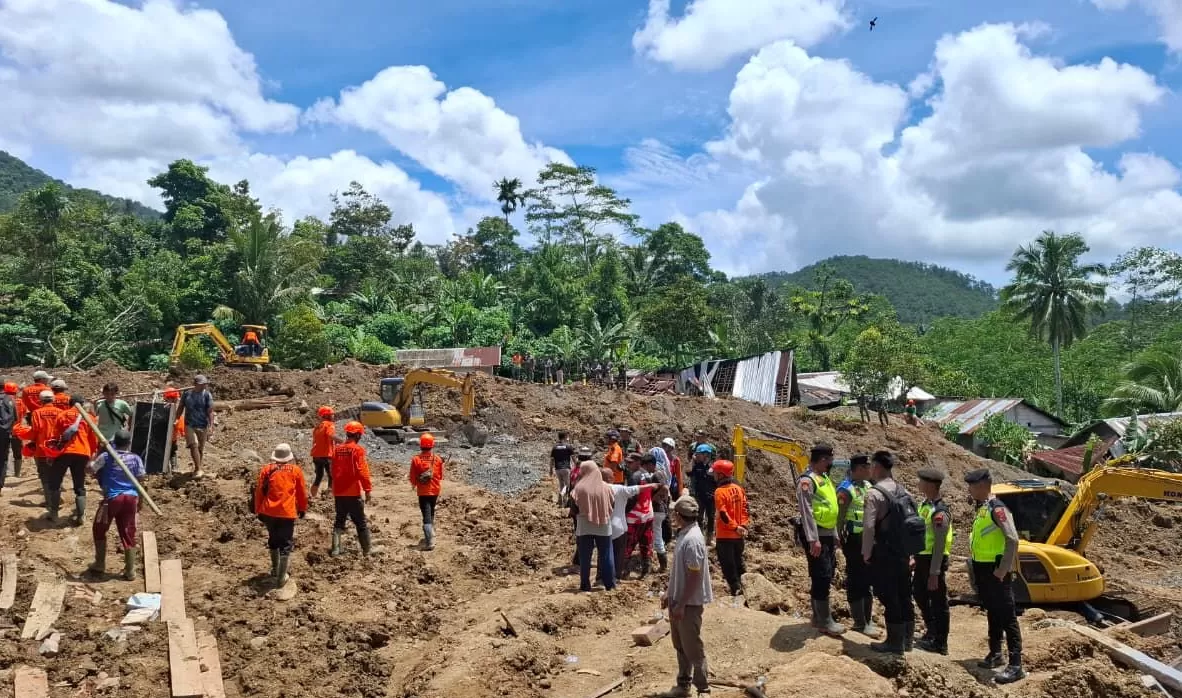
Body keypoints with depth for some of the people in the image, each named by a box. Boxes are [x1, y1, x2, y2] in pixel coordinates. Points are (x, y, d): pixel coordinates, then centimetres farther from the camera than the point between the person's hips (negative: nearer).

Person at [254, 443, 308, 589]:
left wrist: (258, 511, 16)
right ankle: (281, 578, -1)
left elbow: (259, 491, 6)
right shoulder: (296, 470, 1)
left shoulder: (267, 469, 4)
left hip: (268, 512, 3)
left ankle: (275, 569, 37)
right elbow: (302, 492, 7)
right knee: (286, 544, 4)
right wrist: (303, 509, 21)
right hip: (287, 513, -3)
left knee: (273, 539, 24)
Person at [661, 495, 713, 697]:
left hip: (689, 603, -10)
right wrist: (669, 593, 17)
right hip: (678, 599, 10)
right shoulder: (683, 534, 7)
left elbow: (694, 576, -23)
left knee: (693, 648, 2)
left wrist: (681, 604, -22)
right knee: (680, 645, 19)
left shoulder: (692, 539, -23)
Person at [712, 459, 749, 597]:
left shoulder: (720, 491, -17)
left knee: (728, 565, 3)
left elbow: (723, 514, -22)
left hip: (725, 535, -7)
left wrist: (735, 527, -16)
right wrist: (743, 525, 1)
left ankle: (736, 589, 4)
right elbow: (745, 508, 5)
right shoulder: (738, 488, 4)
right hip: (738, 535, 7)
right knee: (738, 562, 19)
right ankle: (744, 586, 24)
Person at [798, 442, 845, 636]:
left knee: (826, 576, 15)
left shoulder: (825, 479, 15)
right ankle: (825, 621, 0)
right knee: (821, 577, -6)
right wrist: (813, 539, -25)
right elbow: (806, 511, -20)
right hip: (816, 536, -9)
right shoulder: (807, 481, -14)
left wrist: (835, 535, 20)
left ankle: (818, 616, 26)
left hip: (828, 535, 10)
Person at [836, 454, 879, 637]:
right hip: (854, 539, -8)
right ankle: (859, 622, 5)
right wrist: (842, 540, -19)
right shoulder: (846, 489, -15)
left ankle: (868, 619, 25)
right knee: (856, 580, -1)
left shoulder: (868, 486, 11)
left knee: (868, 578, 14)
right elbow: (840, 517, -16)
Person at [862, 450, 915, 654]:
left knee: (889, 598, 1)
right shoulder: (903, 492, 7)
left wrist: (866, 553, -10)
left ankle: (894, 642, 7)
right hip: (903, 553, 7)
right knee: (904, 597, 14)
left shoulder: (875, 493, -15)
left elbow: (869, 526, -20)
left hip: (884, 554, -7)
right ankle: (906, 639, 24)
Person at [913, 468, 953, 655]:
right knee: (919, 593, 21)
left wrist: (934, 573, -23)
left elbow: (939, 544, -23)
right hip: (923, 558, 10)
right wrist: (917, 560, 19)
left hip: (934, 560, -10)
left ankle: (940, 643, 12)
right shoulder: (926, 505, 8)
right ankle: (932, 631, 36)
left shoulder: (939, 512, -21)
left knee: (938, 601, 2)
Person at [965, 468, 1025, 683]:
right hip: (982, 569, 9)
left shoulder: (997, 509, -17)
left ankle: (1015, 665, -3)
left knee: (1007, 616, -6)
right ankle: (995, 654, 29)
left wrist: (1004, 569, -23)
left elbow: (1013, 540, -23)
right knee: (992, 613, 18)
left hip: (996, 570, -9)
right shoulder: (980, 508, 11)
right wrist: (977, 568, 17)